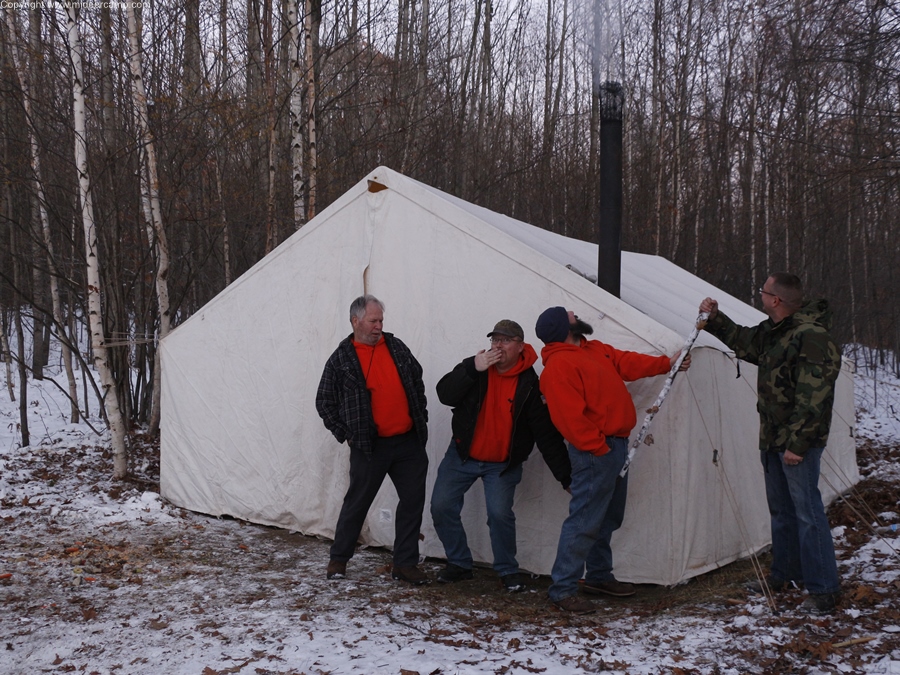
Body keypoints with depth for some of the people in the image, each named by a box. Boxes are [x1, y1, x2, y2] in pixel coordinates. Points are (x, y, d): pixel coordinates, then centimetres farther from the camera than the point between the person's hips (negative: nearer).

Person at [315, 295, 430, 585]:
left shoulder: (397, 347, 8)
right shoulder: (341, 359, -3)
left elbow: (418, 383, 18)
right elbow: (325, 403, 3)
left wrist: (421, 417, 11)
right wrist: (345, 434, -2)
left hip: (409, 442, 4)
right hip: (370, 447, -4)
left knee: (413, 501, 6)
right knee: (357, 503, 6)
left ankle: (405, 563, 17)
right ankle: (338, 558, 24)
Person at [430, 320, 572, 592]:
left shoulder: (530, 383, -11)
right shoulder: (475, 367, -5)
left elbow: (546, 432, -9)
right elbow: (445, 394, -16)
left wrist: (565, 475, -11)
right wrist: (473, 369, -29)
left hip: (503, 464, -3)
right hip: (462, 456, 3)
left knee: (500, 513, -17)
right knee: (441, 506, -1)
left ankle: (508, 571, 7)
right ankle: (459, 564, 19)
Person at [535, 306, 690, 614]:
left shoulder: (594, 350, 14)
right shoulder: (558, 366, -17)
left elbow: (626, 363, 21)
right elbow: (570, 416, -22)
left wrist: (667, 363, 19)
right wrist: (598, 448, -20)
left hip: (616, 443, 10)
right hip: (596, 450, -10)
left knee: (609, 517, 19)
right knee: (584, 520, -9)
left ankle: (599, 576, 32)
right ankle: (562, 589, -2)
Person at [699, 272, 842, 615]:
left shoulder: (811, 337, -20)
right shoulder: (772, 332, 9)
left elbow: (812, 398, -24)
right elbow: (742, 340, 32)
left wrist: (798, 444, -24)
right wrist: (714, 318, 27)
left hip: (798, 442, -10)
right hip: (771, 438, 10)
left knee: (807, 511, -7)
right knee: (780, 509, 19)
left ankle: (823, 588, 1)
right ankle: (783, 573, 32)